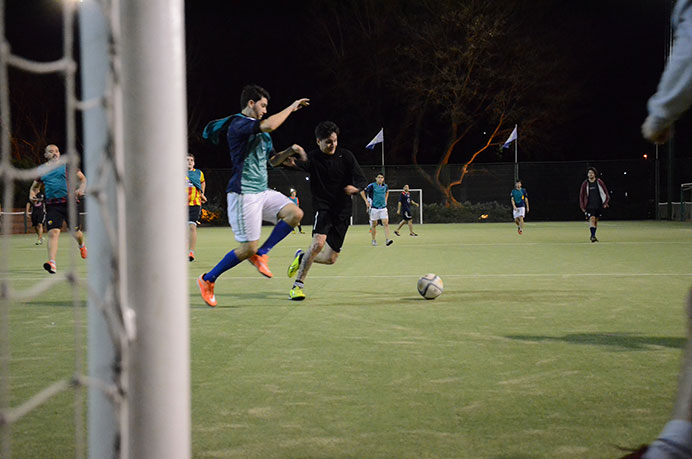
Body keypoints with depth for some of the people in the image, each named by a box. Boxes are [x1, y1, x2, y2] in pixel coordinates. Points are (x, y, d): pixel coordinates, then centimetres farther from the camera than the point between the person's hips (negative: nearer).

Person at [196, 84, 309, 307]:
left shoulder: (261, 132, 18)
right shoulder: (237, 125, -12)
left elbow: (272, 160, 26)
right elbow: (270, 125, -29)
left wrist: (290, 151, 7)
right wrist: (291, 107, -15)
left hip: (262, 192, 9)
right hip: (243, 194, -9)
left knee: (295, 213, -11)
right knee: (248, 247, -8)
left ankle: (260, 254, 2)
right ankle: (207, 280, 10)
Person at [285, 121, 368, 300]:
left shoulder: (346, 156, 1)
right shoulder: (313, 158, -6)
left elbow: (362, 180, 0)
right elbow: (301, 164, -28)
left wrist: (355, 187, -23)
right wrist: (292, 162, -52)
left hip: (343, 211, 3)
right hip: (323, 207, -3)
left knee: (331, 258, 3)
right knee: (318, 242, -29)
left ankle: (302, 258, 34)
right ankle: (298, 284, -18)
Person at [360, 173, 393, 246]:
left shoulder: (385, 186, 6)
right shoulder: (372, 186, -8)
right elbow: (362, 192, -1)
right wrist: (366, 201, -6)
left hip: (383, 207, 3)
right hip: (374, 207, -3)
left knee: (386, 223, -10)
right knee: (374, 225, 5)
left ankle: (387, 240, -14)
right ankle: (374, 240, 19)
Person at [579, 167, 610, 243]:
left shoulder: (599, 182, 1)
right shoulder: (585, 184, 0)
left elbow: (605, 192, 8)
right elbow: (581, 195, 6)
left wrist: (606, 202, 0)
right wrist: (582, 207, 2)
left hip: (599, 205, 2)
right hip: (589, 205, -2)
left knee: (596, 220, 9)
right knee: (592, 219, -19)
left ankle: (593, 236, 23)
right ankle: (593, 236, -25)